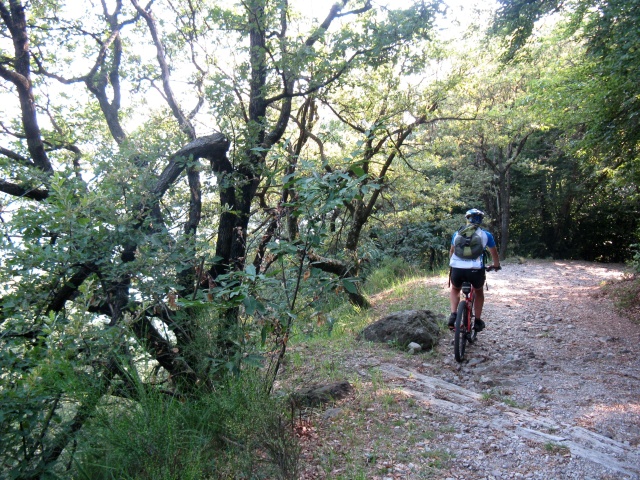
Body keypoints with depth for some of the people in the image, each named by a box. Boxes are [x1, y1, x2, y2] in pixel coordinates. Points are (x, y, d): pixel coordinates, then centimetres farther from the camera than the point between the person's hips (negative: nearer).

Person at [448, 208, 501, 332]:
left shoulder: (457, 233, 15)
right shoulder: (486, 235, 9)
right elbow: (494, 253, 22)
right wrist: (496, 266, 41)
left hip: (457, 269, 1)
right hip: (476, 270, -1)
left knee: (455, 290, 31)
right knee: (479, 292, 28)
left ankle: (453, 315, 12)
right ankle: (477, 321, 27)